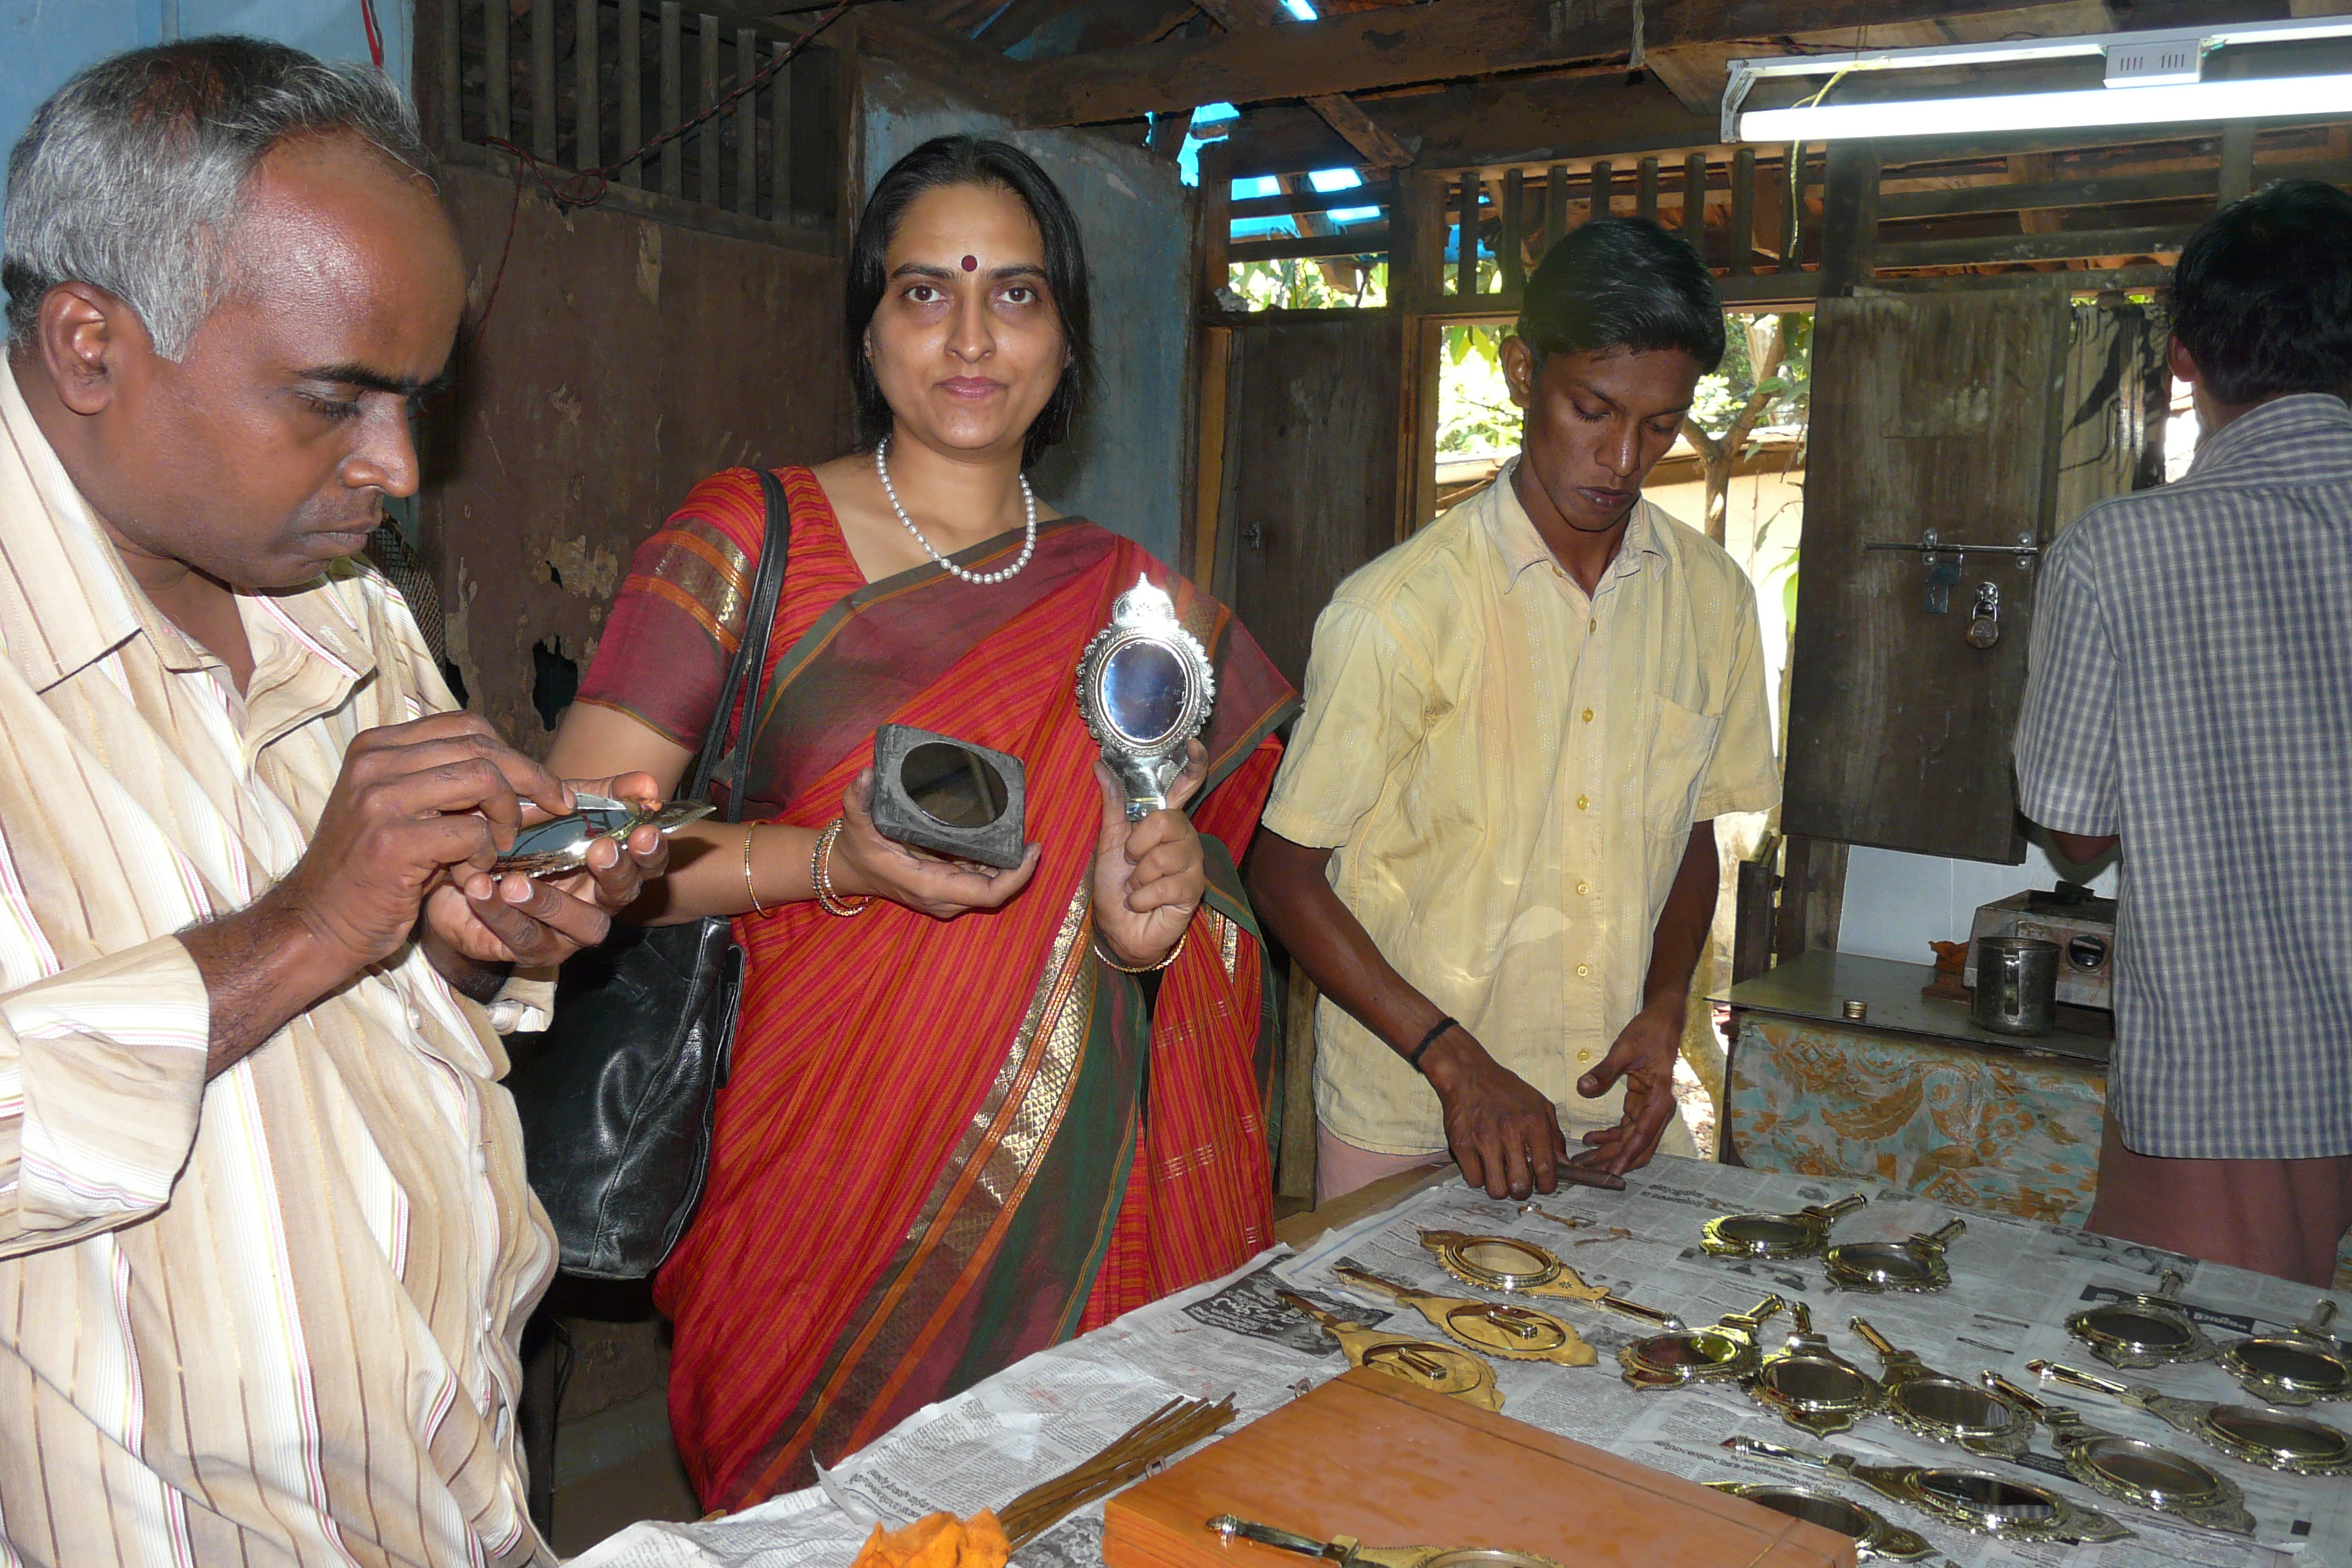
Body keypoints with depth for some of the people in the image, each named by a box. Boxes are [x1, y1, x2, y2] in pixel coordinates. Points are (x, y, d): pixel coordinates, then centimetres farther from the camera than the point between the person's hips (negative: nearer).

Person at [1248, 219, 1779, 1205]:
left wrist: (1664, 1010, -2)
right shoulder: (1399, 608, -14)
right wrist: (1454, 1059, -18)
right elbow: (1285, 872, -10)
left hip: (1617, 1113, 4)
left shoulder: (1712, 599, 2)